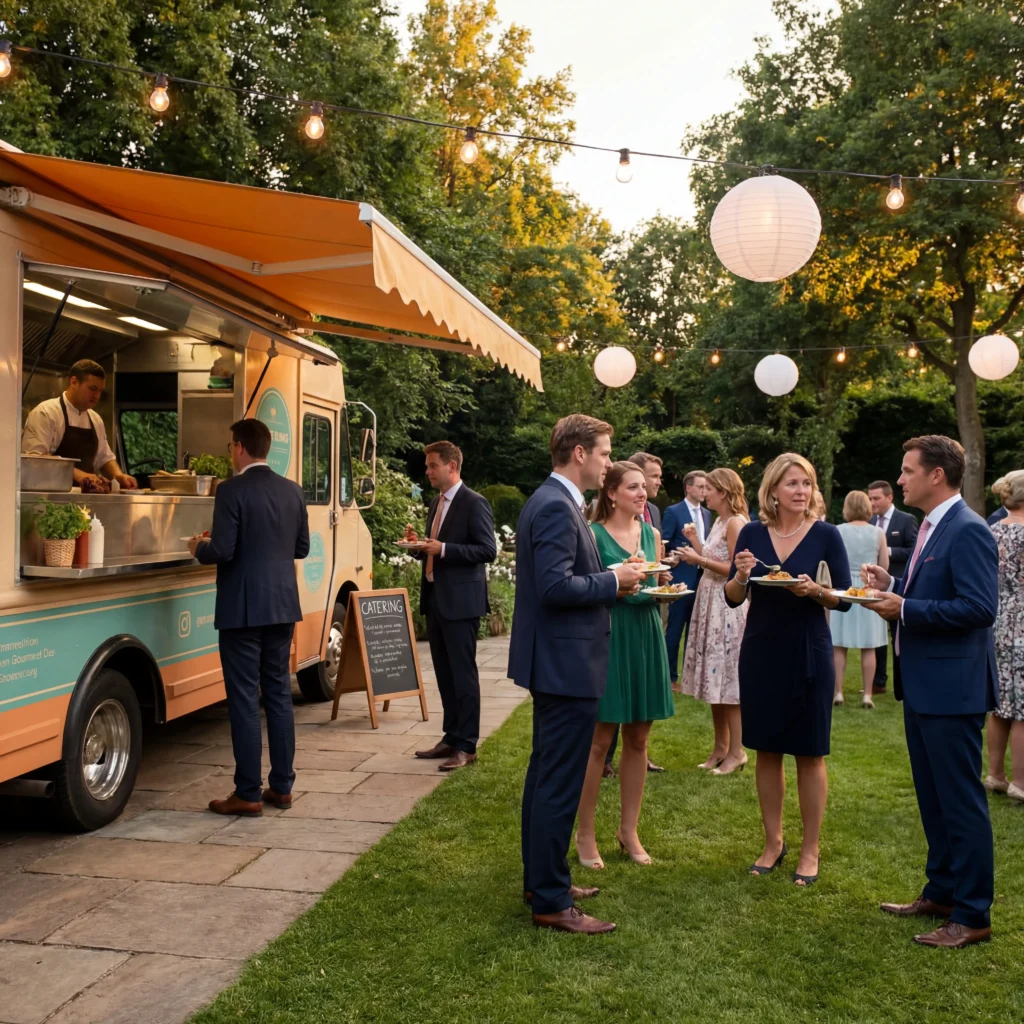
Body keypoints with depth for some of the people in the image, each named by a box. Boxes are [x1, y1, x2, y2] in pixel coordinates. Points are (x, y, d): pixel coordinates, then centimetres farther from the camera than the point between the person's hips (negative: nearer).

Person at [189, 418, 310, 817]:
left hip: (243, 608, -7)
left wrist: (198, 547, 4)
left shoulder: (231, 490, -13)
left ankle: (248, 794, 5)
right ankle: (282, 786, 19)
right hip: (282, 605, 7)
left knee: (244, 698, 0)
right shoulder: (291, 490, 8)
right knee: (279, 693, 13)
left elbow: (222, 552, -17)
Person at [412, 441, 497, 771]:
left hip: (460, 601, -8)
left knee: (463, 674, -3)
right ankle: (451, 737, 23)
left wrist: (443, 549, -21)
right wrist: (423, 547, 3)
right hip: (435, 598, 9)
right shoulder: (437, 503, 16)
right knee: (444, 674, 13)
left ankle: (466, 746, 4)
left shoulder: (474, 503, -10)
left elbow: (488, 550, -16)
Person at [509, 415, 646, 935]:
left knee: (546, 776, 19)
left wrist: (609, 581, 7)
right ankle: (551, 901, 9)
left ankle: (541, 878, 32)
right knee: (560, 784, -2)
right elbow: (556, 586, -26)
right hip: (567, 663, -11)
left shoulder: (548, 500, 13)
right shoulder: (557, 506, -19)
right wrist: (613, 581, -14)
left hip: (554, 661, 11)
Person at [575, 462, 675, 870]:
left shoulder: (652, 534, 11)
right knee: (599, 740, 0)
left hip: (646, 636, 6)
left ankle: (629, 830, 23)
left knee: (638, 739, 10)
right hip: (607, 636, -5)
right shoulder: (593, 534, -6)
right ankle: (586, 833, 13)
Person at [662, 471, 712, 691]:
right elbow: (663, 545, -8)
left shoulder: (707, 514, 13)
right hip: (682, 579, -6)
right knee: (675, 630, 0)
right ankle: (670, 677, 8)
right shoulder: (673, 512, -6)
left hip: (702, 578, 6)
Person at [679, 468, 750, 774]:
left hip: (728, 605, -9)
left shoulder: (736, 522, -13)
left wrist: (700, 560, -18)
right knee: (716, 677, 11)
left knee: (728, 678, -4)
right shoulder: (719, 522, 15)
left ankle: (736, 752, 4)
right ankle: (720, 748, 19)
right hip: (711, 604, 9)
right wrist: (695, 544, 9)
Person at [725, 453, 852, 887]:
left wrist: (815, 590, -22)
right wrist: (740, 575, -19)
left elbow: (845, 599, -3)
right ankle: (773, 843, 25)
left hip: (809, 653, -2)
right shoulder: (752, 533, 1)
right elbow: (733, 598, 1)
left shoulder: (826, 534, -5)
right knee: (767, 749, 10)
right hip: (761, 652, 2)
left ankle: (810, 850, 19)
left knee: (809, 753, 5)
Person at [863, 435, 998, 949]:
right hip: (922, 684, 10)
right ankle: (941, 892, 33)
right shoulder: (931, 527, 12)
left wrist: (904, 609, -22)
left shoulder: (967, 530, -17)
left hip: (951, 687, -10)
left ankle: (972, 915, 13)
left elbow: (979, 607, -24)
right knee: (932, 797, 19)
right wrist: (892, 586, 3)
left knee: (961, 801, 1)